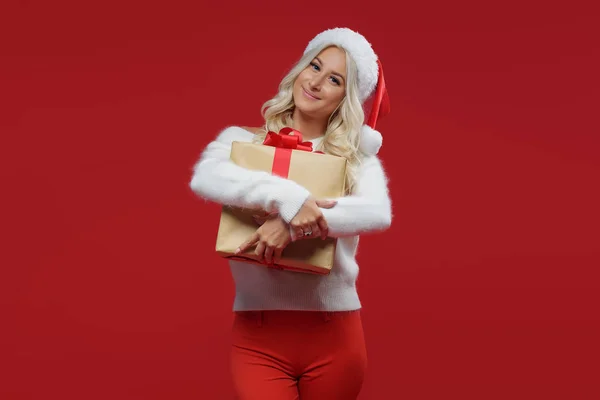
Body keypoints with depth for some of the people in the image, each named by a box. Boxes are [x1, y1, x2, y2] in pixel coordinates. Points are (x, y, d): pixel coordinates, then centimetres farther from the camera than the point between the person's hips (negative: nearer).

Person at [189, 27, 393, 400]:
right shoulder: (243, 139, 3)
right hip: (259, 332, -1)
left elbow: (379, 213, -16)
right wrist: (287, 196, -30)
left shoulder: (358, 156, 4)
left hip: (334, 332, 1)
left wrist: (293, 225, -27)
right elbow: (204, 177, -18)